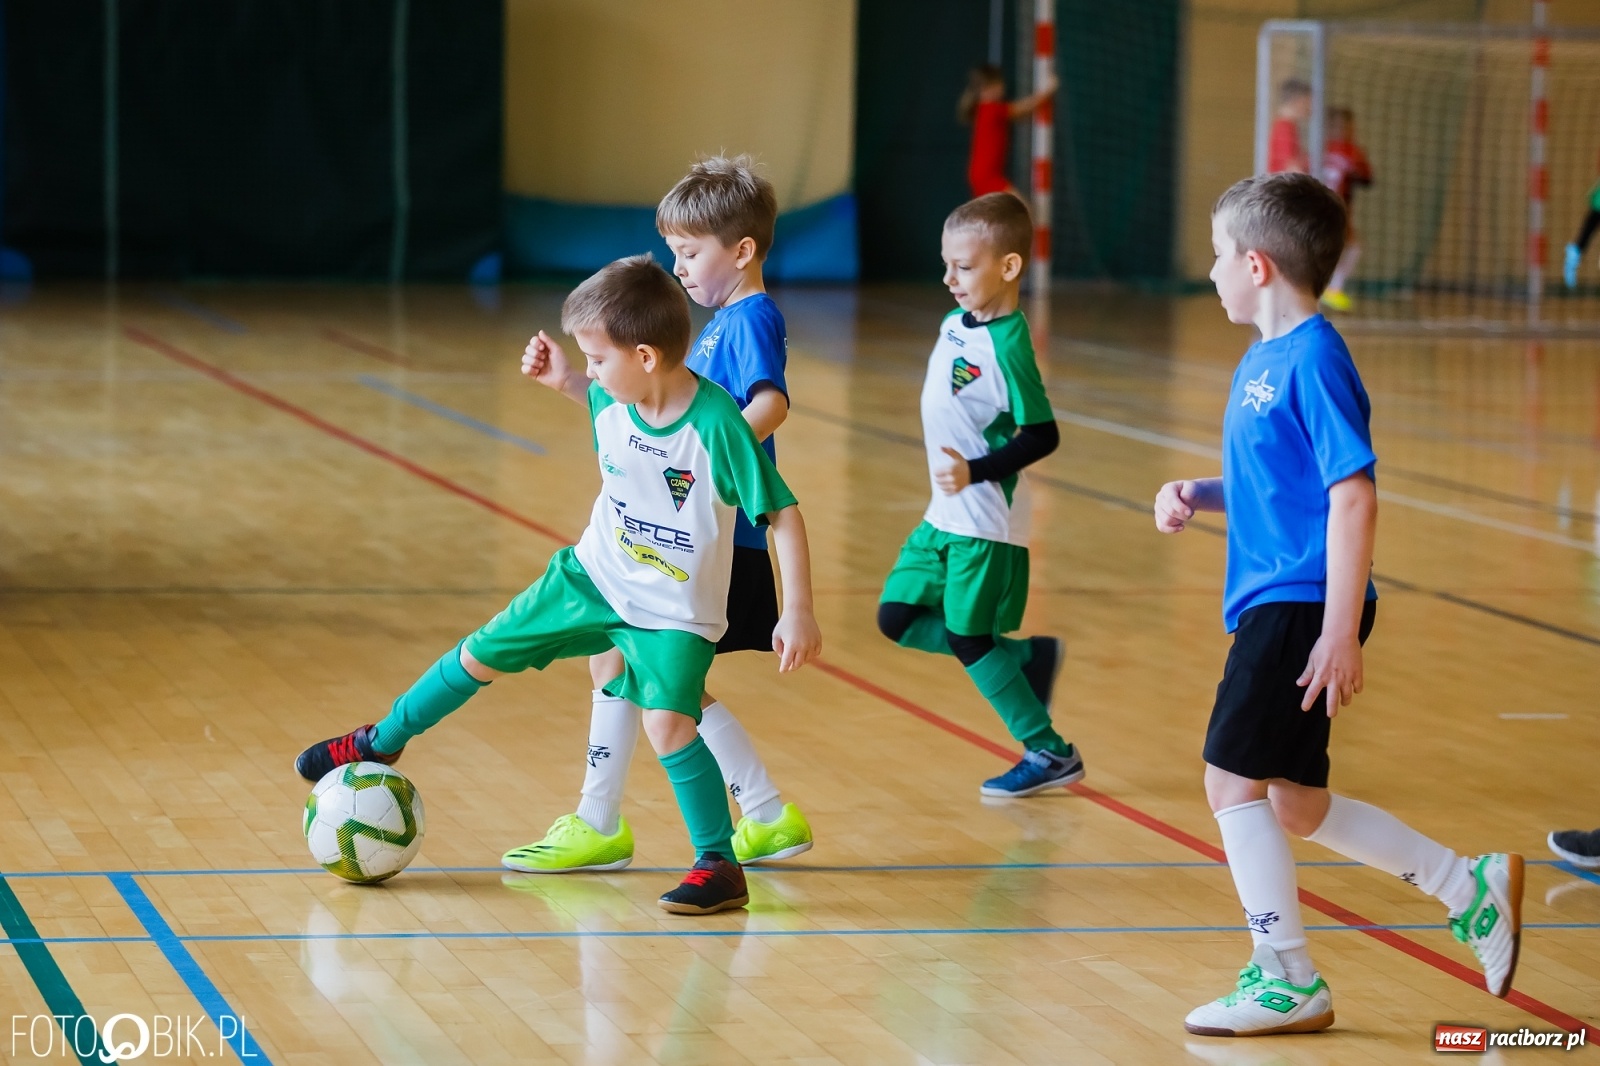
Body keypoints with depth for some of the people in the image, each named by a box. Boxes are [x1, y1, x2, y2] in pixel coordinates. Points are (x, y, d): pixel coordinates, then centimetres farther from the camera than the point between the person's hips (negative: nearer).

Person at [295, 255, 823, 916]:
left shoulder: (718, 426, -29)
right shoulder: (614, 401, -11)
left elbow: (783, 515, -23)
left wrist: (797, 612, -25)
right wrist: (561, 381, 2)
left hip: (674, 610, -6)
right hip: (592, 577, 6)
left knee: (667, 720, -25)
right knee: (483, 654, 13)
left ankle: (720, 865, -10)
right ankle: (381, 743, 37)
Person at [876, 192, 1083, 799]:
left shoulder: (1007, 345, -21)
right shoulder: (954, 324, 5)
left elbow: (1043, 437, -21)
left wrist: (975, 471, -28)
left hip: (987, 526, -9)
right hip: (943, 518, 9)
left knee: (968, 640, -2)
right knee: (897, 618, 8)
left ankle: (1051, 755, 12)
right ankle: (1029, 655, 20)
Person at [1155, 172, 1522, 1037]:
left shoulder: (1313, 363, -15)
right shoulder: (1262, 361, 14)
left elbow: (1353, 497, -19)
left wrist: (1340, 633, -22)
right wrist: (1196, 495, 6)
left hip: (1303, 606, -10)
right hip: (1269, 604, 10)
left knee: (1233, 778, -9)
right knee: (1293, 803, 13)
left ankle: (1285, 980, 0)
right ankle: (1473, 888, 24)